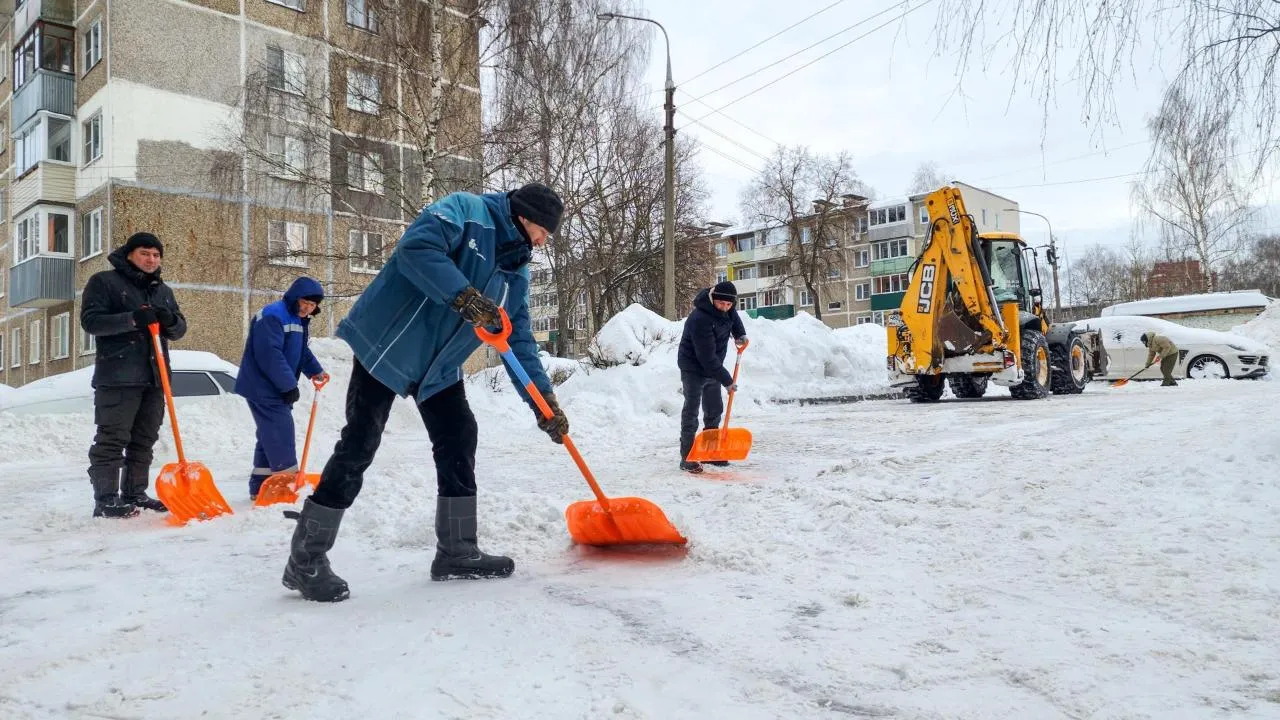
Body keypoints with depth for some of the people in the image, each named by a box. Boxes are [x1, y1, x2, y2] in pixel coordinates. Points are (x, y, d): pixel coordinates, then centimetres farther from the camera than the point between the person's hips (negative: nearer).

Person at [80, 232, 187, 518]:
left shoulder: (163, 290, 19)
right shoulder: (104, 282, 2)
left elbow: (179, 330, 14)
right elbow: (90, 320, -9)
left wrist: (170, 320, -10)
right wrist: (132, 319, -23)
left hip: (154, 377, 6)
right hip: (117, 377, -6)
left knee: (144, 440, 9)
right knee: (112, 440, -6)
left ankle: (135, 494, 17)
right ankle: (105, 500, -3)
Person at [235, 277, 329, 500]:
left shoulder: (301, 321, 14)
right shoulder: (272, 316, -19)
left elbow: (302, 352, 24)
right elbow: (270, 355, -26)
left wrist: (315, 370, 6)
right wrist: (289, 385, -24)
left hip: (278, 389, 10)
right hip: (263, 388, -10)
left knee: (270, 436, 13)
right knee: (280, 433, -11)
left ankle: (260, 487, 21)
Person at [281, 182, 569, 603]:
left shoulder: (516, 272, 10)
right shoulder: (465, 210, -11)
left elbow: (519, 340, 9)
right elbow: (416, 247, -29)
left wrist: (544, 399, 1)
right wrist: (465, 296, -36)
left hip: (439, 364, 8)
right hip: (387, 343, -8)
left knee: (458, 441, 5)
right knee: (359, 445, -7)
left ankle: (457, 552, 17)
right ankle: (306, 561, 4)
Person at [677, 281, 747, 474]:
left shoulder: (727, 307, -7)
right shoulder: (700, 319, -32)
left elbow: (734, 318, 20)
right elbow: (707, 357, -31)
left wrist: (740, 334, 1)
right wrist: (727, 380, -26)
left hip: (713, 368, 8)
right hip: (694, 369, -8)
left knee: (715, 409, 13)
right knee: (691, 411, -8)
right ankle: (687, 457, -6)